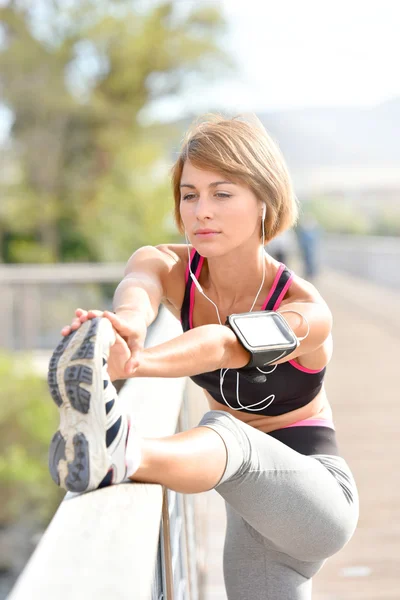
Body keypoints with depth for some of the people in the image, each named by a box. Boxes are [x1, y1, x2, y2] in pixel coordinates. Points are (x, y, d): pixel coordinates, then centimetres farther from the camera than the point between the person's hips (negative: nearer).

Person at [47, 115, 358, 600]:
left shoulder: (305, 312, -23)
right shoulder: (167, 267, -11)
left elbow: (223, 345, -45)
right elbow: (136, 295, -36)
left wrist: (134, 363, -66)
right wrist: (124, 325, -62)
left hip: (319, 497, -6)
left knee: (226, 433, -37)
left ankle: (125, 455, -67)